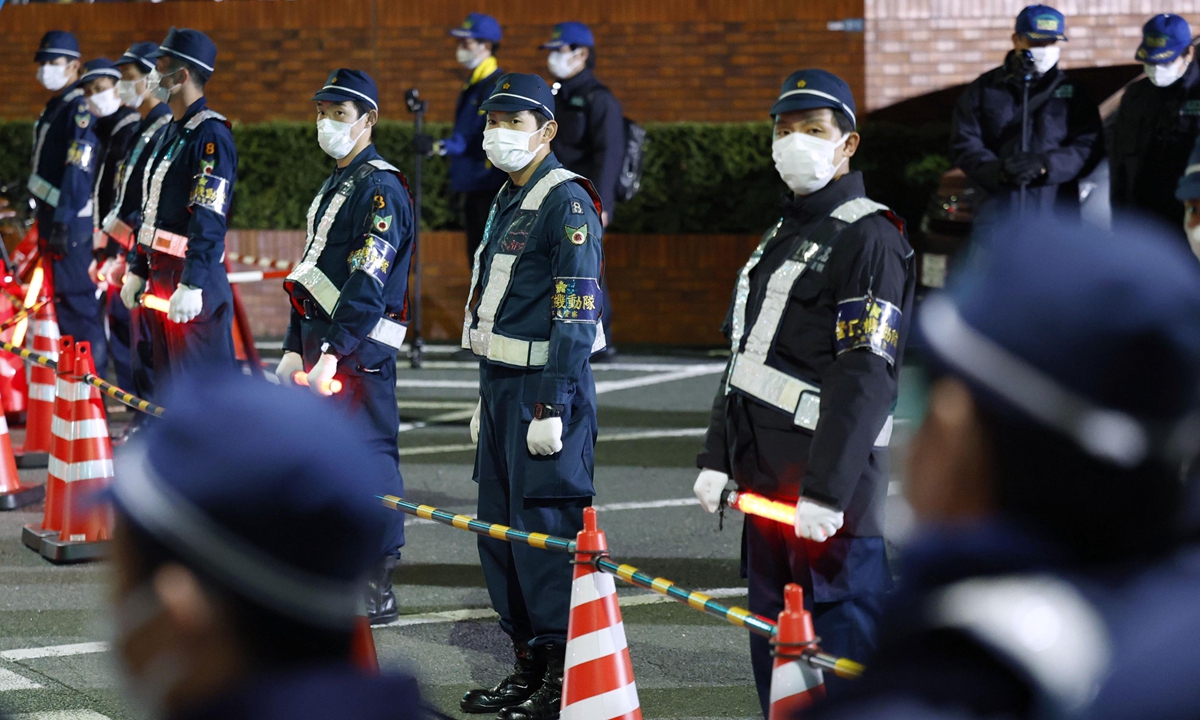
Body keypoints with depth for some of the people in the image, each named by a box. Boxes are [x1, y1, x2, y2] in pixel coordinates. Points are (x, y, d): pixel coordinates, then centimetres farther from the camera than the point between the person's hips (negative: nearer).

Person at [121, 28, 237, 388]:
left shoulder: (211, 135, -15)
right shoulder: (171, 132, 15)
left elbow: (209, 220, -22)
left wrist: (191, 286, -27)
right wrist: (139, 271, 21)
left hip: (195, 282, -10)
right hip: (162, 277, 10)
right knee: (170, 384, 14)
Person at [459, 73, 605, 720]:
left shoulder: (568, 203, -13)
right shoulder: (507, 201, 16)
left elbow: (576, 317, -18)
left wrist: (553, 409, -21)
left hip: (546, 388, -10)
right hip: (503, 385, 10)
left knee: (544, 533, -7)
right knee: (498, 531, 12)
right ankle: (528, 667, 22)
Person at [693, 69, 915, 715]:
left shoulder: (869, 237, -10)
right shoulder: (779, 238, 20)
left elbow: (866, 377, -19)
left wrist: (825, 490, -24)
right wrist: (716, 458, 16)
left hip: (831, 476, -9)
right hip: (765, 475, 9)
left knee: (843, 638, -8)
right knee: (771, 637, 13)